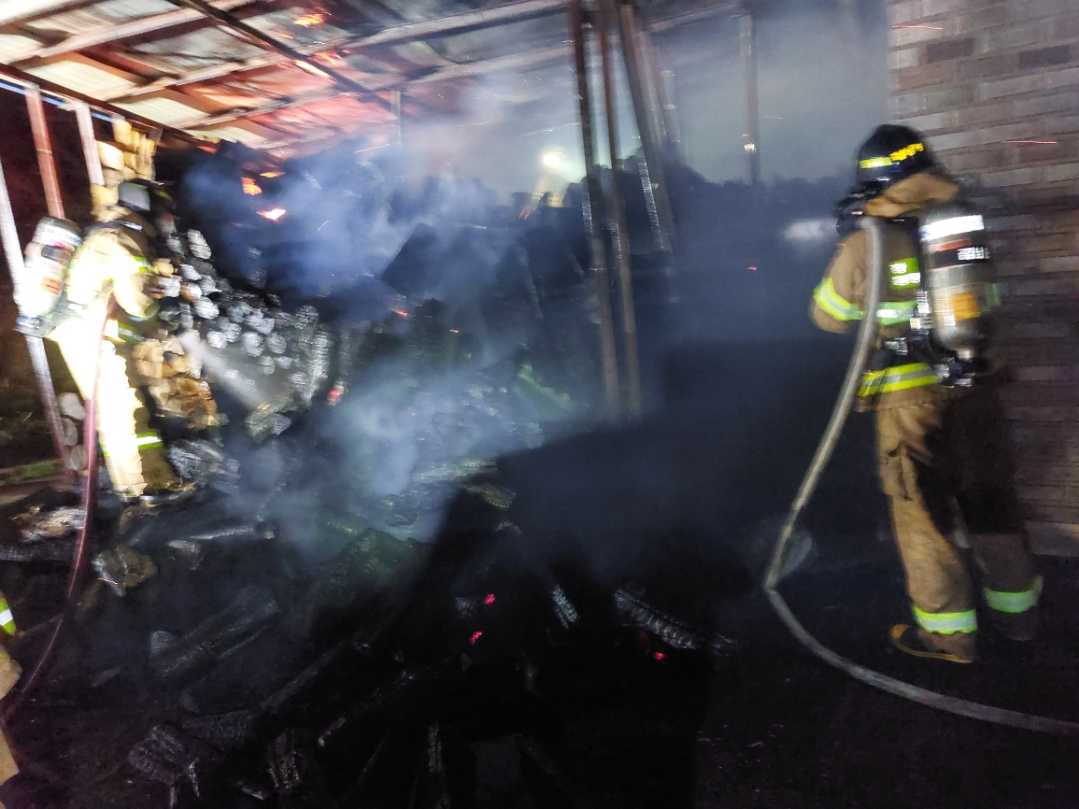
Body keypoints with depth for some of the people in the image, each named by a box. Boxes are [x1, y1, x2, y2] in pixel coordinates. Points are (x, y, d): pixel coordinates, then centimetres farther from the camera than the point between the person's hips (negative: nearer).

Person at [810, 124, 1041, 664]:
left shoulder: (865, 243, -10)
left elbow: (828, 317, 3)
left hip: (912, 397, -4)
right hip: (975, 385, 4)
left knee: (924, 509, 7)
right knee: (989, 496, 18)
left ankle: (948, 632, 16)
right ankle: (1014, 608, 34)